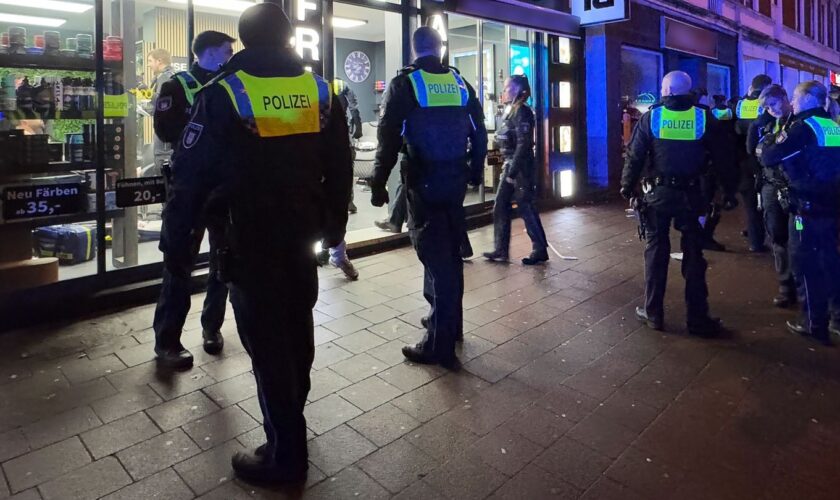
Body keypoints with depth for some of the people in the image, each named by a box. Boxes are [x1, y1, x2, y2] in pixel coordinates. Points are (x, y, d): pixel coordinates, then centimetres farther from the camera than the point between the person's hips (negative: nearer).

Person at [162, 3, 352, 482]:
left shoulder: (224, 94, -9)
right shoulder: (322, 91, 4)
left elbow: (192, 176, -10)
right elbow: (339, 170, 9)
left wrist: (178, 243, -1)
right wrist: (334, 226, 19)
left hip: (250, 240, -5)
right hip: (303, 234, 5)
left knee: (266, 339, 3)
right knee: (298, 325, 20)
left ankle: (286, 454, 14)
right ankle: (291, 420, 41)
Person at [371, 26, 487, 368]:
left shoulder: (404, 83, -4)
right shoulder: (460, 82, 10)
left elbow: (389, 137, -9)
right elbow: (478, 132, 13)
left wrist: (378, 184, -3)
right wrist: (475, 172, 23)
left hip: (423, 182, -5)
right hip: (455, 179, 5)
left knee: (435, 257, -4)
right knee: (450, 254, 17)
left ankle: (440, 345, 0)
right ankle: (450, 322, 31)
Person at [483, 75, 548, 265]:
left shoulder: (522, 112, -12)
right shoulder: (510, 111, 15)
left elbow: (524, 144, -20)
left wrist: (513, 171, -22)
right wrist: (508, 168, 17)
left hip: (521, 167, -9)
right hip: (510, 165, 9)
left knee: (526, 208, -4)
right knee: (500, 207, 8)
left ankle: (540, 250, 6)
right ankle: (501, 250, 15)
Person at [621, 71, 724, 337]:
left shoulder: (651, 116, -4)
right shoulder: (703, 116, 0)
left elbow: (635, 156, -6)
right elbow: (719, 157, 3)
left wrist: (627, 186, 4)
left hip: (658, 193, -1)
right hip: (691, 194, 1)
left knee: (656, 251, 7)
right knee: (693, 254, 6)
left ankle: (653, 313, 14)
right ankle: (698, 318, 12)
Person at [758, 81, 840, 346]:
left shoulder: (803, 127, -12)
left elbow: (769, 157, -14)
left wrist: (768, 141, 6)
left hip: (808, 207, -8)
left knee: (807, 264, 2)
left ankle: (815, 323, 9)